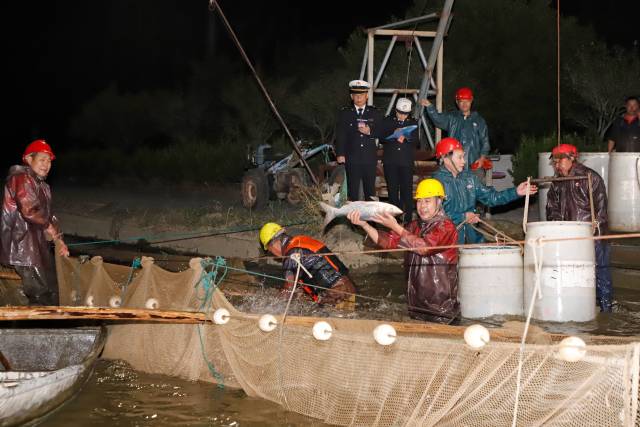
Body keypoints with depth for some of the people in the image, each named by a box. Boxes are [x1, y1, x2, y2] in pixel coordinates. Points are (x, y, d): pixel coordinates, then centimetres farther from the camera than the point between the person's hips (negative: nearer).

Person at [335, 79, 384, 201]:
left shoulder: (375, 113, 10)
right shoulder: (344, 113, 7)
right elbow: (340, 135, 3)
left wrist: (370, 132, -13)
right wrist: (340, 154, -6)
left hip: (370, 158, 1)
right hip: (352, 158, -1)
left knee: (370, 190, 3)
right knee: (353, 191, -2)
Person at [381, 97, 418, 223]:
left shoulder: (413, 123, 11)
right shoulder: (388, 121, 9)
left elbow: (416, 142, 7)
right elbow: (382, 139, 3)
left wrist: (405, 138, -12)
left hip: (406, 162, 0)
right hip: (390, 161, 0)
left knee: (407, 191, -6)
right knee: (393, 190, 2)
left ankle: (407, 220, -2)